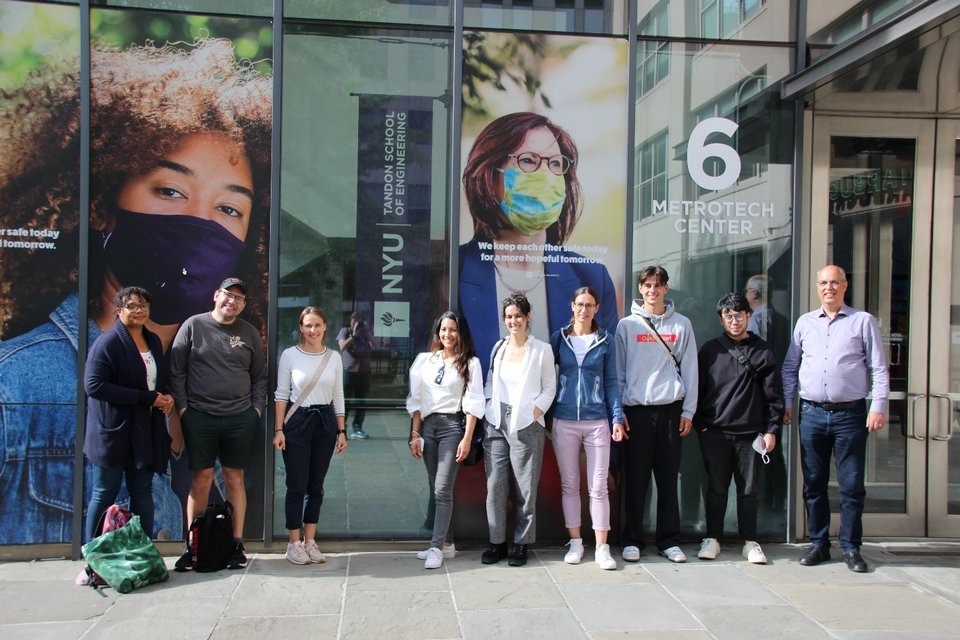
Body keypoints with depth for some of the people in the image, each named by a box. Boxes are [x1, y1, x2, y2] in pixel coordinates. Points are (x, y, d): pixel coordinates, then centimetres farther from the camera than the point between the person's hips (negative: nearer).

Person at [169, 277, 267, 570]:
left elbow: (260, 376, 16)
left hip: (240, 418, 2)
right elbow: (176, 371, 3)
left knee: (235, 479, 6)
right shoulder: (193, 326, 2)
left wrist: (257, 407, 5)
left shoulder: (250, 332, 10)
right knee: (201, 479, 1)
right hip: (199, 417, -2)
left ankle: (237, 544, 13)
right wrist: (182, 407, -3)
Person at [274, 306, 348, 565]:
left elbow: (338, 397, 10)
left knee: (316, 485, 8)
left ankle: (310, 541, 17)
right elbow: (282, 394, -2)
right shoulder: (290, 355, -3)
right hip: (297, 422, -3)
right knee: (297, 485, 0)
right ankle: (294, 543, 12)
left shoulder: (334, 357, 6)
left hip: (325, 423, 3)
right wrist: (278, 430, -7)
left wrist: (341, 431, 7)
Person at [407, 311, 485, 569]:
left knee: (442, 489, -9)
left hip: (453, 426, -4)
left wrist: (467, 439, -11)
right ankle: (445, 543, 18)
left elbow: (473, 403, -4)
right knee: (436, 490, 8)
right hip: (428, 426, 4)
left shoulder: (470, 363, 0)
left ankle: (436, 548, -6)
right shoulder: (425, 360, 10)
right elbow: (416, 400, 11)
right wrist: (415, 434, 5)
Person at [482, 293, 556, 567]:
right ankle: (497, 542, 12)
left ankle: (521, 543, 11)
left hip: (526, 424, -3)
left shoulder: (542, 350, 1)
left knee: (525, 487, 0)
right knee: (495, 485, 2)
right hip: (496, 423, 4)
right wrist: (488, 408, 3)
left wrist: (535, 413, -9)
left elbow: (549, 388, 3)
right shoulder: (498, 347, 12)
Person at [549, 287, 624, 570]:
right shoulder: (559, 338, 4)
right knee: (569, 484, 7)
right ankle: (575, 543, 18)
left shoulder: (606, 341, 4)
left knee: (598, 486, 0)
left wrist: (617, 418, -2)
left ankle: (602, 548, 6)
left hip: (597, 421, -1)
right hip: (564, 421, 1)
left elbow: (611, 382, 6)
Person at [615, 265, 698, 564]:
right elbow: (618, 372, 4)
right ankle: (632, 540, 12)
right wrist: (618, 411, -2)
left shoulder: (681, 325, 7)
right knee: (635, 479, 3)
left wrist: (688, 410, 2)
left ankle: (669, 540, 15)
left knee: (668, 478, 6)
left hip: (670, 409, 1)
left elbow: (690, 370, 7)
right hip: (636, 409, -1)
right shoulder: (627, 325, 4)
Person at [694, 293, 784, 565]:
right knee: (716, 488, 6)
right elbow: (697, 388, 8)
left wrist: (771, 430, 0)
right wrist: (700, 424, 2)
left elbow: (774, 395, 6)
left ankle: (750, 542, 17)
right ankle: (712, 538, 16)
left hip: (750, 433, 0)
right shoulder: (710, 350, 7)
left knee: (749, 489, 6)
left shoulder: (763, 352, 6)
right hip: (715, 432, 0)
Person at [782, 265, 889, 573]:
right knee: (813, 484, 8)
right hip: (812, 413, 3)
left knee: (852, 485, 2)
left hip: (851, 413, -3)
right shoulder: (804, 323, 11)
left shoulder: (863, 321, 3)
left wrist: (878, 407, -8)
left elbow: (879, 368, 0)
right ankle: (818, 544, 19)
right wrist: (787, 403, 7)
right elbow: (790, 367, 15)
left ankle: (851, 548, 13)